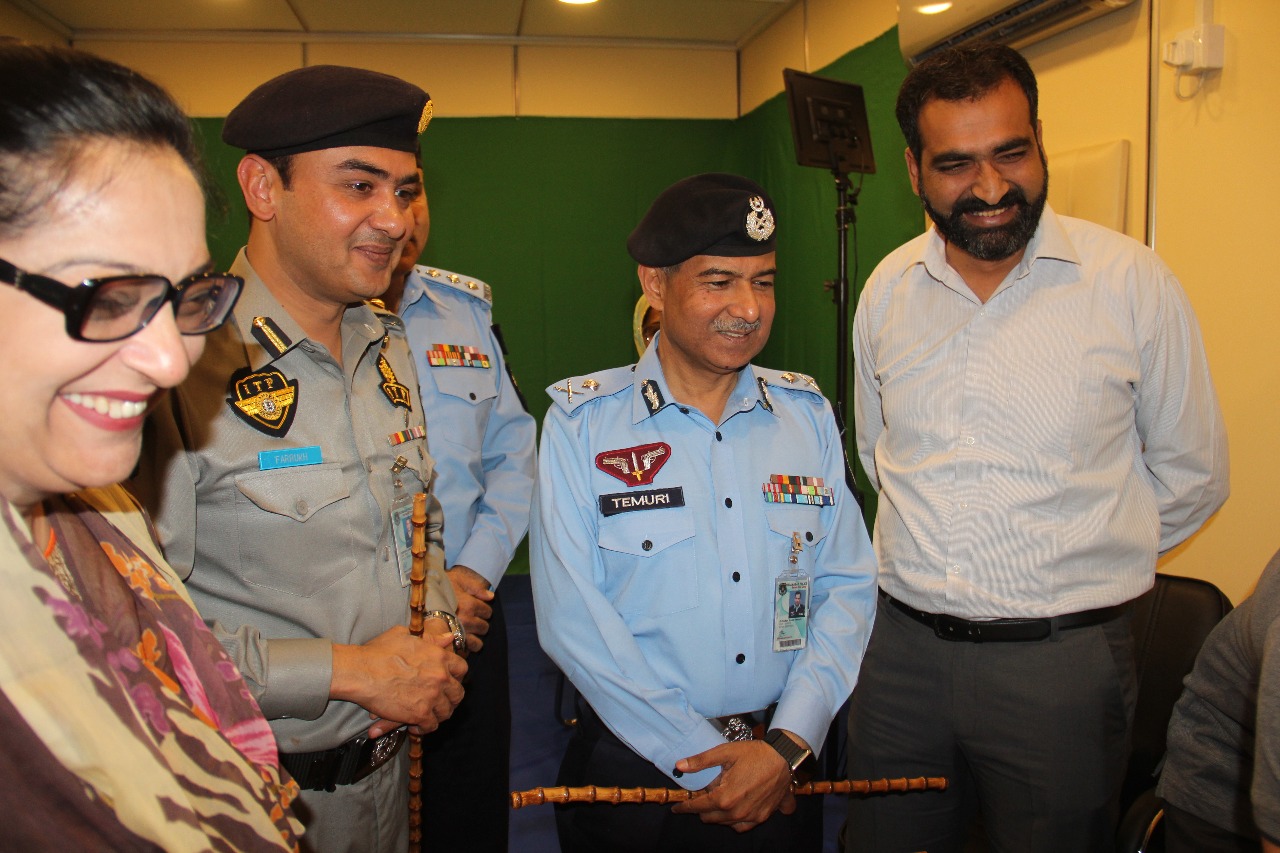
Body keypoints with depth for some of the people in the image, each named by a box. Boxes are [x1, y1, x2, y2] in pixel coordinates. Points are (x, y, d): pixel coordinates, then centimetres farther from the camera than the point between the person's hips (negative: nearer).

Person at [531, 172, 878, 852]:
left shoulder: (807, 413, 2)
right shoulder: (582, 422, -9)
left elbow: (847, 585, 0)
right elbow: (571, 617, -14)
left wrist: (787, 745, -11)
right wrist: (705, 764, -14)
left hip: (786, 768, 3)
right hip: (633, 766, -2)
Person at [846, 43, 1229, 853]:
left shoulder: (1132, 281, -9)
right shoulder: (888, 289, 1)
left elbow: (1192, 476, 1)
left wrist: (1080, 564, 6)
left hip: (1063, 660, -3)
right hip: (902, 645, 3)